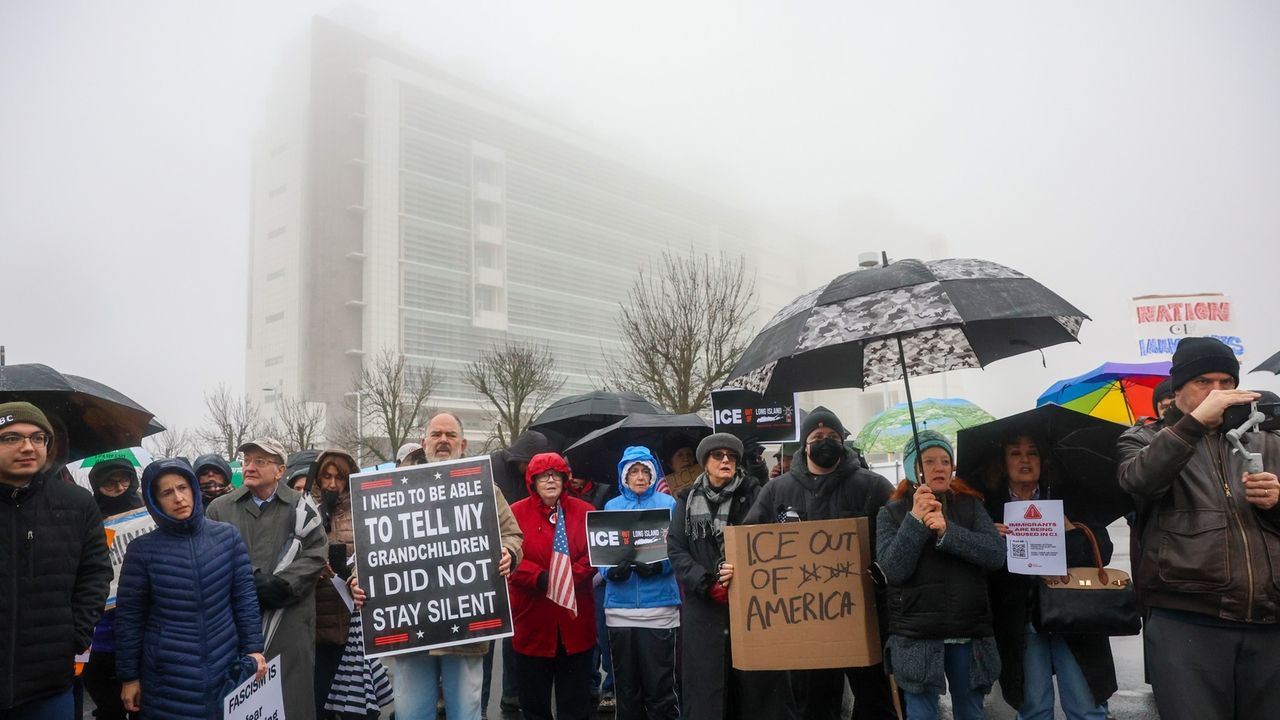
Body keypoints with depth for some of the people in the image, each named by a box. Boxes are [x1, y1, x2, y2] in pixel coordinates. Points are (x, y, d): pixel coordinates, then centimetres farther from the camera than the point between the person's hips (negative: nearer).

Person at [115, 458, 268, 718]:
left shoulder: (227, 536, -1)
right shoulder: (143, 549, -4)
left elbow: (245, 597, 3)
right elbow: (129, 616, 0)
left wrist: (254, 648, -2)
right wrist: (129, 676, 1)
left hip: (225, 671, 2)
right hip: (167, 677, -1)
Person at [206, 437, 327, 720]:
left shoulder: (300, 507, 5)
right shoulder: (220, 508, 10)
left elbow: (316, 555, -3)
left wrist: (278, 585, -14)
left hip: (289, 619, -1)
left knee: (290, 695, 3)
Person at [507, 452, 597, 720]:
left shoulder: (584, 512, 5)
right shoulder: (515, 513, -1)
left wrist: (569, 576, -18)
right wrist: (540, 578, -22)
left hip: (575, 621, 1)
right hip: (532, 622, -1)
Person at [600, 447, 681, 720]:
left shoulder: (667, 503, 4)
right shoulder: (611, 506, 10)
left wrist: (659, 566, -19)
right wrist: (610, 571, -13)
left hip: (658, 606, -2)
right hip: (619, 607, 3)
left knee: (660, 686, 1)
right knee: (626, 686, 12)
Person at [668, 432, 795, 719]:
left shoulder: (754, 495, 4)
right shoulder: (688, 501, 9)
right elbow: (676, 549, 2)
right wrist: (707, 584, -12)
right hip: (704, 607, 1)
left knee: (756, 680, 1)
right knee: (706, 684, 5)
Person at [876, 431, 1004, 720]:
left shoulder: (971, 506, 7)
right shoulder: (892, 513, 1)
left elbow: (996, 555, -7)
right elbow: (893, 569, -11)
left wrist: (947, 531, -19)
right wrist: (915, 519, -19)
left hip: (969, 633, 2)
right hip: (917, 636, -2)